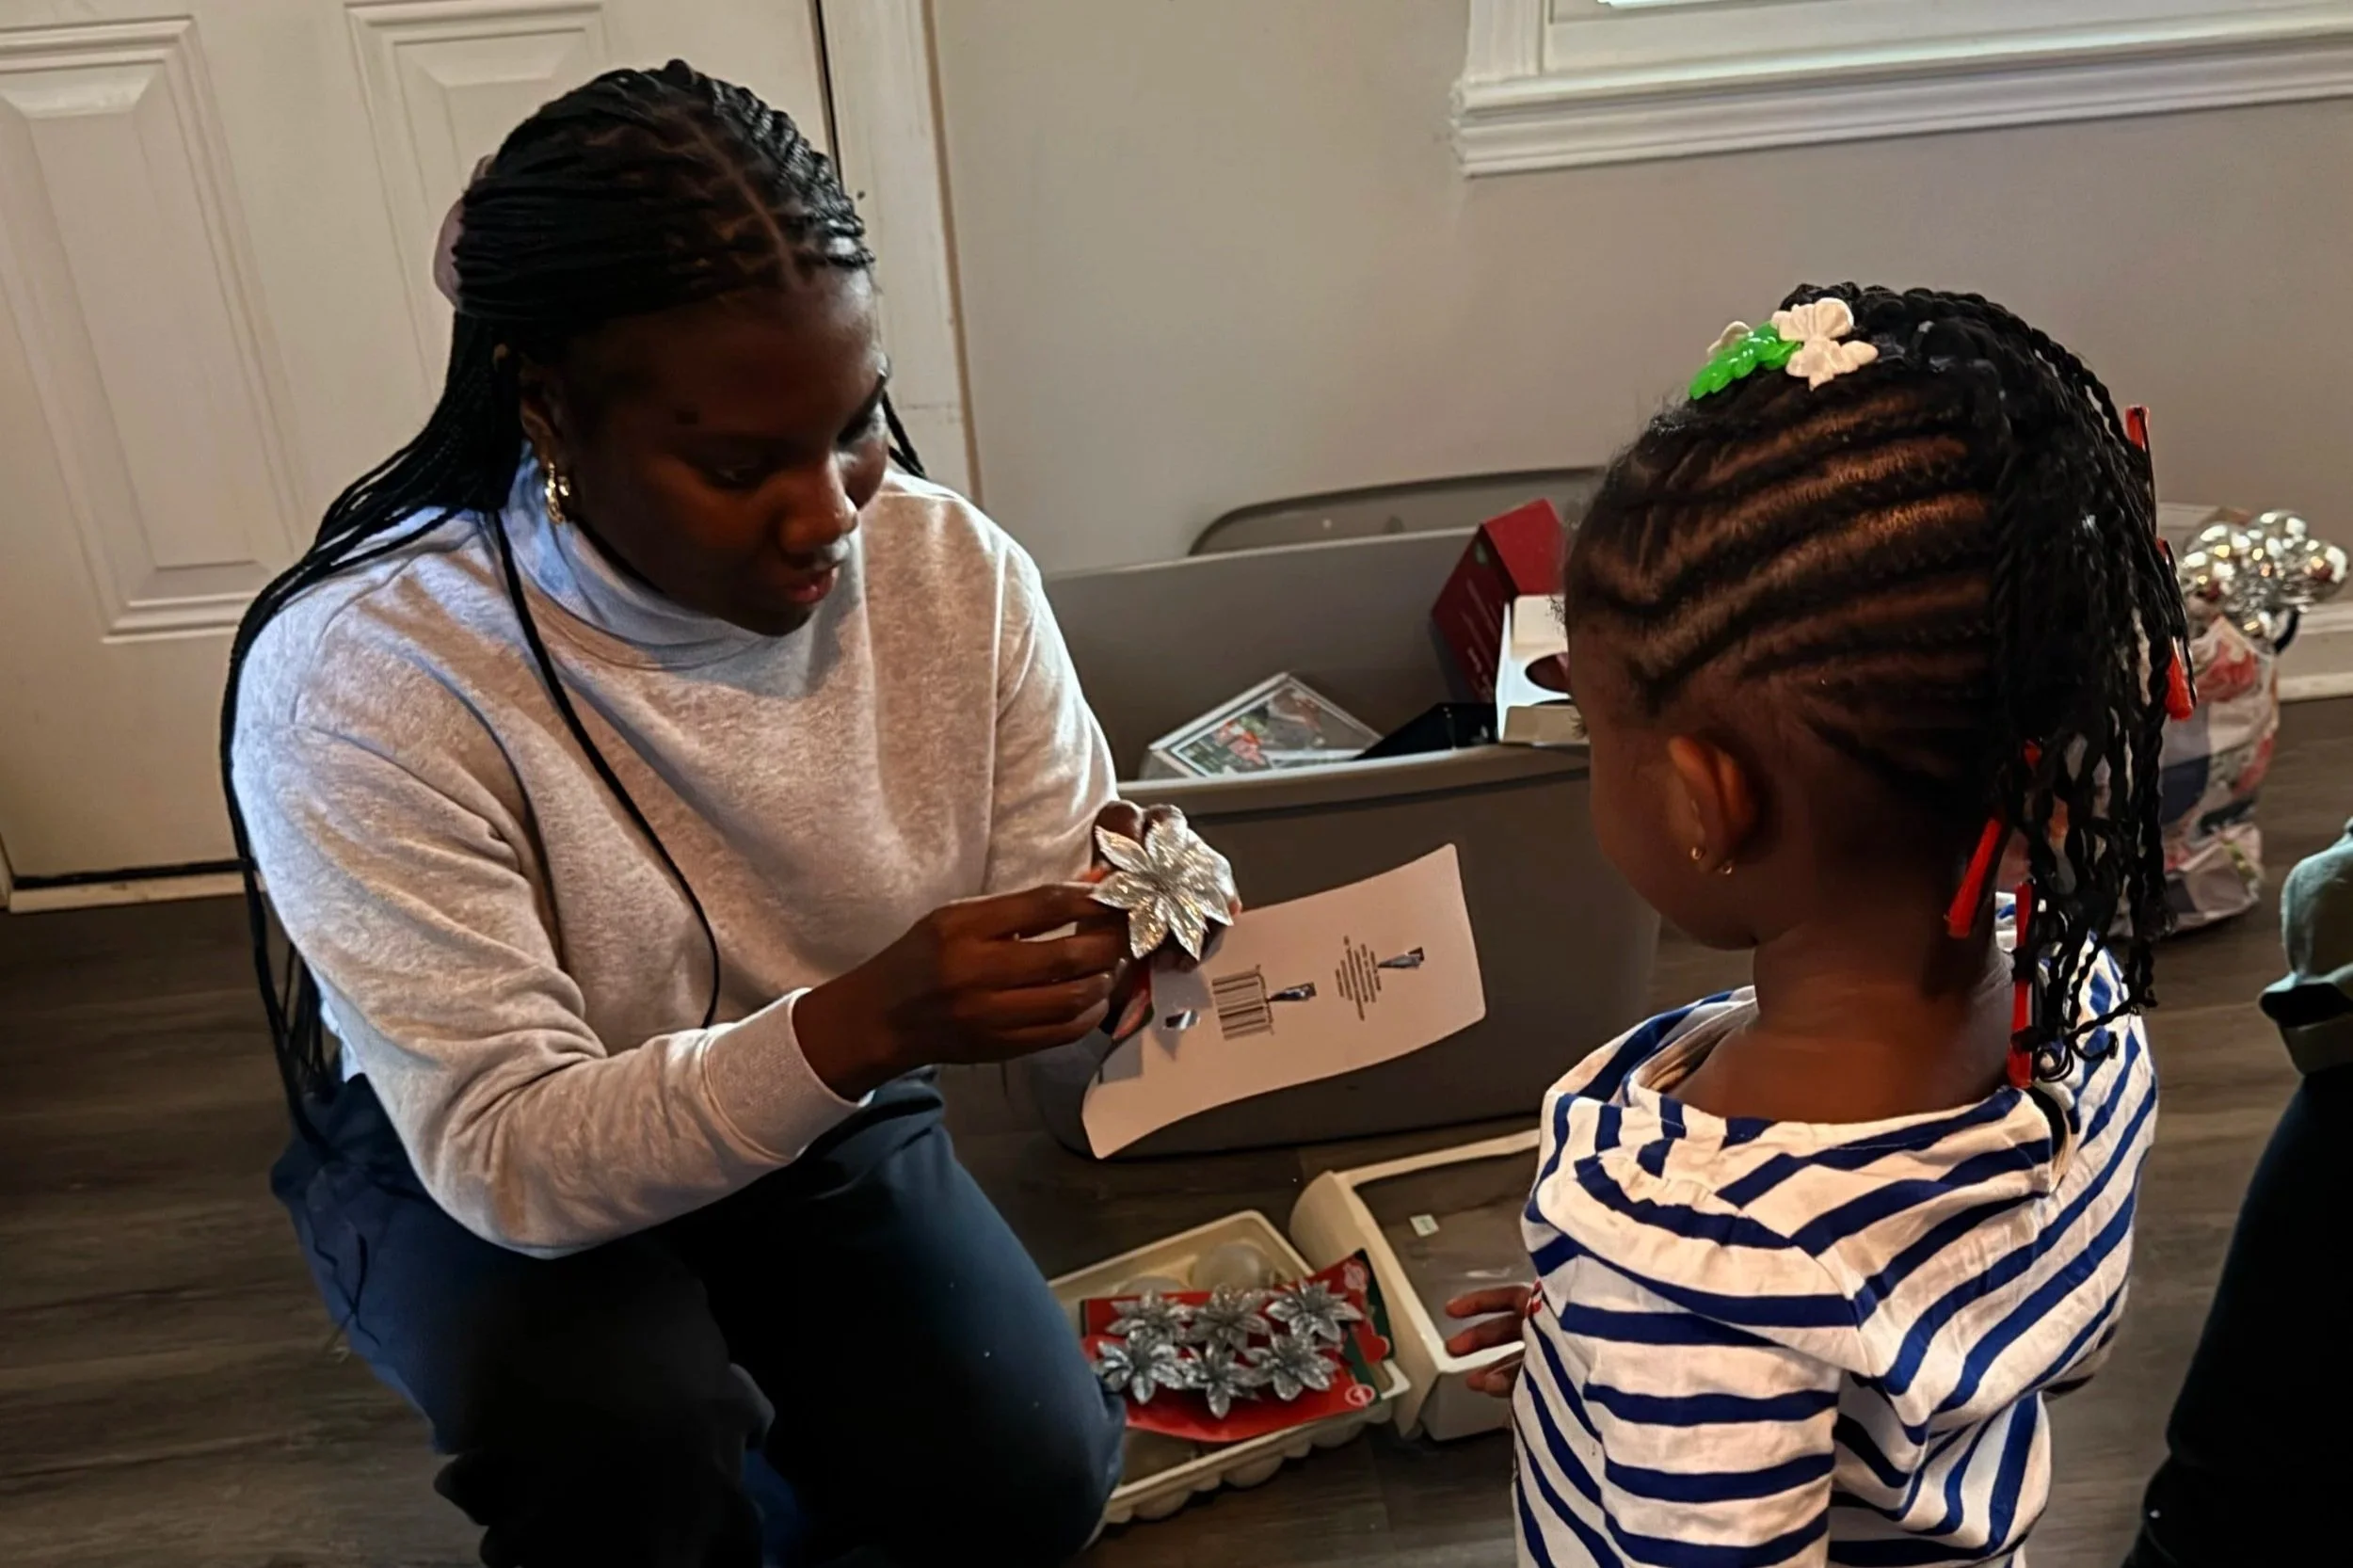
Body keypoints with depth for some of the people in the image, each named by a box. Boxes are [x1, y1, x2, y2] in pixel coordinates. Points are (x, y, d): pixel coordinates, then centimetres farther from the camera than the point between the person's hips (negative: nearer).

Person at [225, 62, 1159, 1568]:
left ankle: (756, 1397, 21)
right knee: (619, 1435, -31)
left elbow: (1054, 934, -12)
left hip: (833, 1128, 3)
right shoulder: (353, 679, -30)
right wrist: (857, 1025, -46)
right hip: (478, 1166, -2)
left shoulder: (957, 570, -19)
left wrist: (1120, 922, -36)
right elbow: (507, 1153, -30)